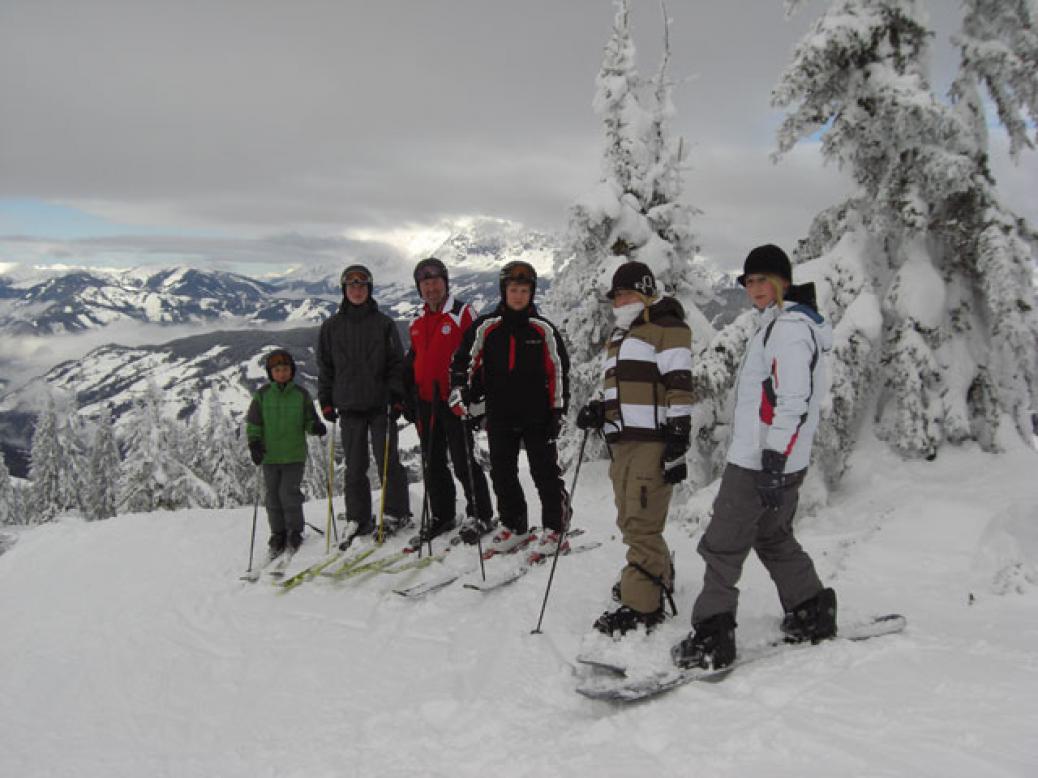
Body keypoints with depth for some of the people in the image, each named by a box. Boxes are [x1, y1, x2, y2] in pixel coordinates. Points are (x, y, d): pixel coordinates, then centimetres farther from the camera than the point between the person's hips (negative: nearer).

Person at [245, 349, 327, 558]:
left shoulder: (301, 394, 2)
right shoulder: (262, 395, 3)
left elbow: (309, 419, 8)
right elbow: (253, 423, 5)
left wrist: (316, 426, -13)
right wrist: (254, 443, -7)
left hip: (295, 455, -2)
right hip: (270, 455, 2)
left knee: (289, 493, -8)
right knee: (273, 496, 6)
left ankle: (294, 532, 9)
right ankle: (278, 534, 19)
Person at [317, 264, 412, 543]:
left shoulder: (383, 323, 3)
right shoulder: (332, 326, 8)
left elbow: (397, 363, 2)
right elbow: (325, 366, 11)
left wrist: (397, 397, -6)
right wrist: (326, 402, 5)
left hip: (380, 404, -2)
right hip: (348, 405, 2)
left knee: (387, 461, -1)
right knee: (355, 466, 6)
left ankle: (396, 513, 11)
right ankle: (358, 518, 14)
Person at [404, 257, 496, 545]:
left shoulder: (462, 314, -5)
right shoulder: (418, 323, 15)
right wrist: (408, 399, 16)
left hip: (454, 400, -6)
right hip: (426, 403, 7)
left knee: (463, 461, -4)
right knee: (433, 464, 12)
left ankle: (480, 515, 6)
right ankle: (441, 516, 23)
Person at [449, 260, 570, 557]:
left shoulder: (543, 329, 1)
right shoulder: (485, 328, 4)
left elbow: (559, 371, 4)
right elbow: (464, 361, 8)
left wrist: (558, 409, 0)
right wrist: (460, 391, -8)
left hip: (537, 415, -2)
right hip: (500, 416, 2)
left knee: (545, 472, 0)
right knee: (502, 474, 8)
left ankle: (555, 527, 11)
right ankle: (514, 527, 22)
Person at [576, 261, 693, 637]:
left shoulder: (666, 328, -4)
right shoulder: (620, 337, 24)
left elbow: (679, 390, -12)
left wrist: (677, 446, -18)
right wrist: (598, 411, 9)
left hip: (652, 441, -9)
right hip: (622, 440, 9)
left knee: (641, 523, -10)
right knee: (630, 521, 17)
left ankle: (642, 604, -5)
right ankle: (658, 575, 36)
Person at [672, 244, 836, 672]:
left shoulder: (788, 326, -15)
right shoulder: (778, 323, 17)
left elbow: (793, 400, -22)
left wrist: (773, 462, -24)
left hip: (760, 462, -10)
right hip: (781, 461, 10)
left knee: (722, 546, -5)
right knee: (773, 538, 22)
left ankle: (711, 639, -2)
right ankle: (813, 613, 30)